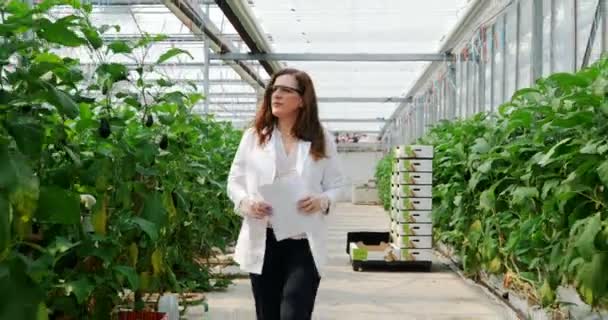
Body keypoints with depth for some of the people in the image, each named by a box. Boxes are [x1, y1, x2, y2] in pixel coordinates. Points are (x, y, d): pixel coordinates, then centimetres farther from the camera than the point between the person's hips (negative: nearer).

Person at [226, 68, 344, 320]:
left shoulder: (322, 140, 4)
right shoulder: (253, 136, 5)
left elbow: (336, 185, 6)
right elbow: (235, 180, 8)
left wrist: (323, 201, -16)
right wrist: (245, 202, -12)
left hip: (305, 243, -2)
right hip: (263, 240, 2)